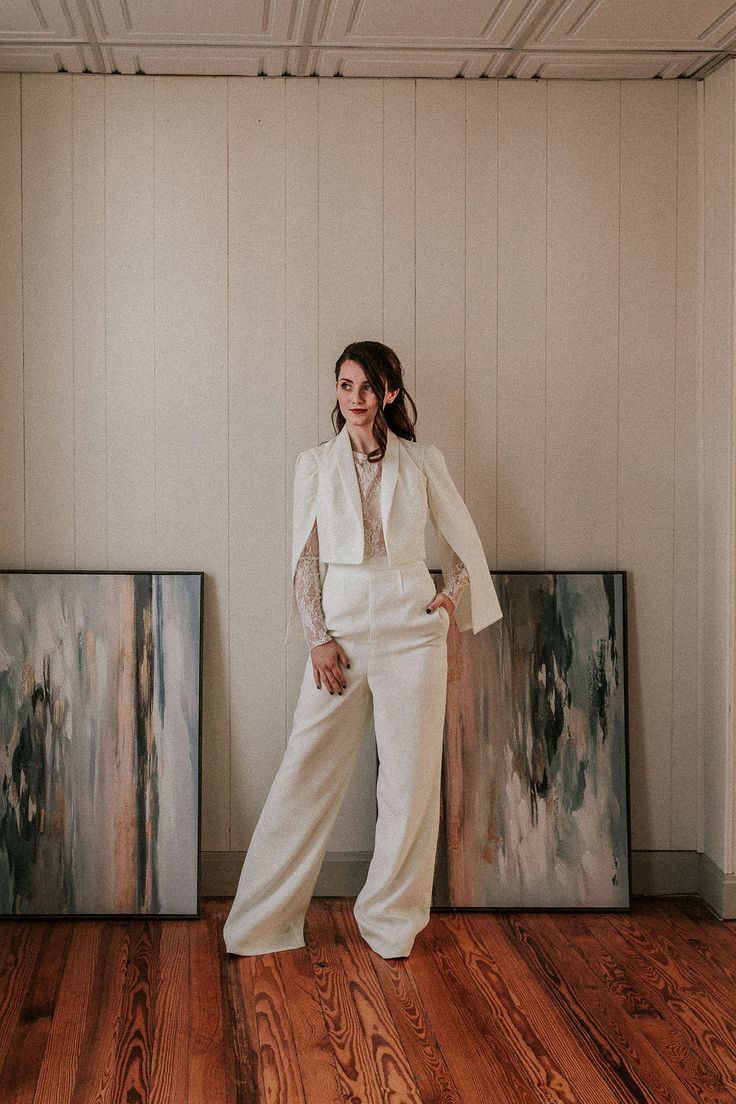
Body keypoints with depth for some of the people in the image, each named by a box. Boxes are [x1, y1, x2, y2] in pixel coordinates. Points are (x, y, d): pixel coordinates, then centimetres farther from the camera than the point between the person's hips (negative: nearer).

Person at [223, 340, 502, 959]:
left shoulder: (423, 462, 5)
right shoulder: (316, 464, 5)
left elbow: (464, 541, 15)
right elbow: (305, 557, 4)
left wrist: (452, 597, 3)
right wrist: (318, 638, -4)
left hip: (411, 628, 0)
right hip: (340, 625, 0)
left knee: (411, 777, 3)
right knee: (308, 773, 0)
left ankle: (391, 920, 17)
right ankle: (261, 923, 9)